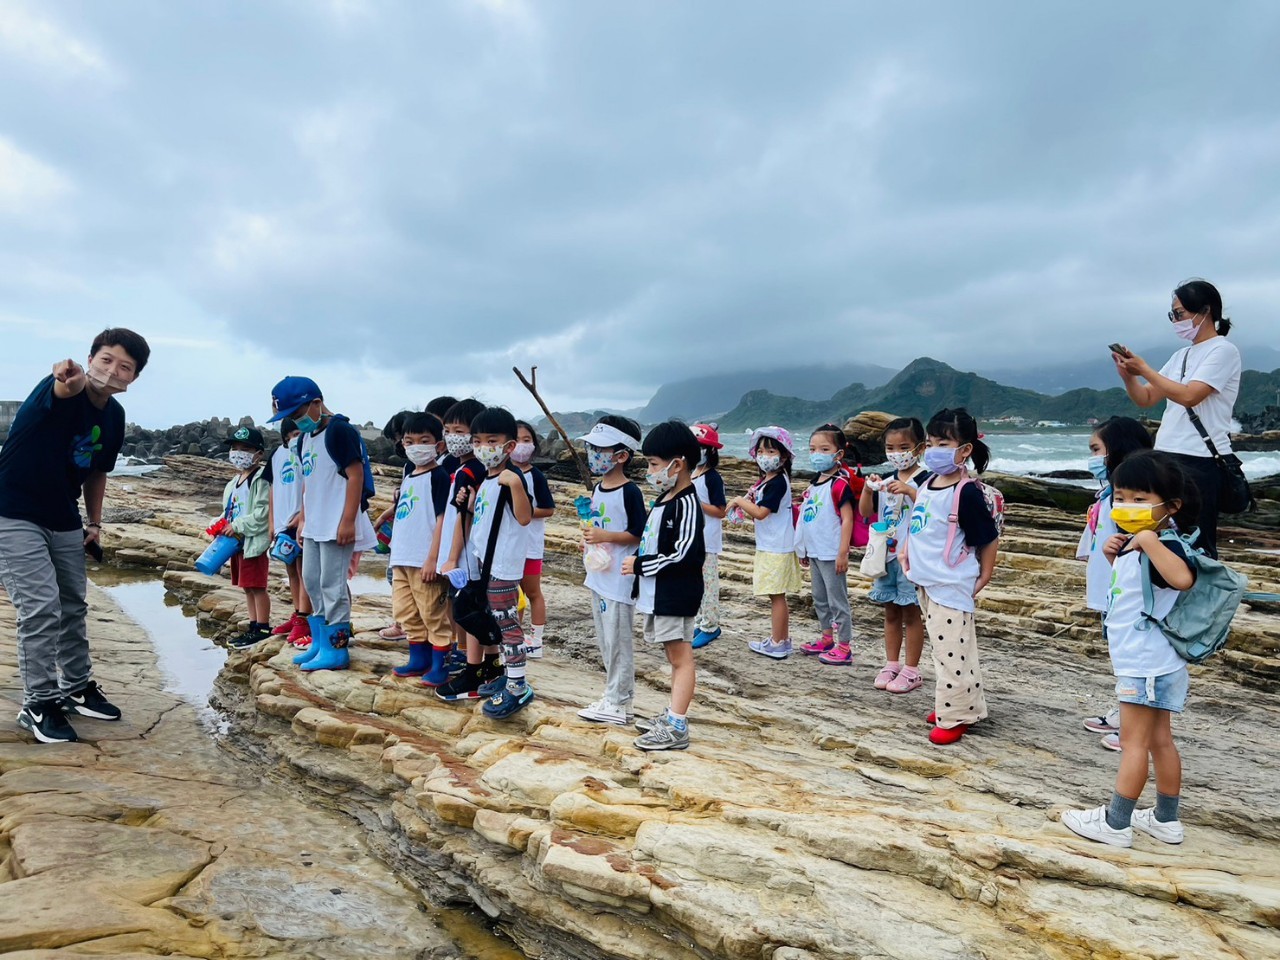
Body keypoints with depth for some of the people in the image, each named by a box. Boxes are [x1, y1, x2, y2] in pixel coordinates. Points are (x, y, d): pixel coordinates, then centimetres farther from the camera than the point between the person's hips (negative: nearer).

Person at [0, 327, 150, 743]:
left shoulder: (114, 416, -1)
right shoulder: (60, 389, -21)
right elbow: (63, 391, -49)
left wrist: (94, 523, 10)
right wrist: (70, 381, -71)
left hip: (65, 522, 7)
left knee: (73, 607, 16)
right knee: (41, 608, -12)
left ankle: (76, 689, 32)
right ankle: (38, 704, 3)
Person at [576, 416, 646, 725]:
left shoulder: (629, 492, -15)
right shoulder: (598, 489, 11)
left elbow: (639, 534, -16)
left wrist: (604, 536, -23)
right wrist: (588, 539, 6)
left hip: (619, 580, -9)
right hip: (599, 576, 9)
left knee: (618, 640, 0)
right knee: (605, 640, 16)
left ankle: (617, 703, 9)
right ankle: (615, 695, 28)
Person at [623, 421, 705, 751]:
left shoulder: (687, 504, -18)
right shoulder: (663, 500, 12)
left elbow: (685, 555, -24)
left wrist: (640, 565, -18)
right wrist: (639, 564, 8)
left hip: (676, 596, -10)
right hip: (657, 593, 10)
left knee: (681, 658, -2)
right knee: (674, 657, 18)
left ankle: (677, 728, 3)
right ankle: (673, 714, 29)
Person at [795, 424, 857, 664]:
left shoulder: (839, 484, -15)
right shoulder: (814, 484, 11)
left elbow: (847, 520, -17)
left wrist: (843, 552, -20)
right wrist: (804, 549, 19)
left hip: (831, 554, -9)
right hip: (815, 552, 9)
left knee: (837, 600, 0)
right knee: (820, 599, 18)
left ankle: (844, 647, 9)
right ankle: (827, 639, 32)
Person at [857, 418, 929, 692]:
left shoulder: (924, 480, -9)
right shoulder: (886, 481, 9)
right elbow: (865, 512, 7)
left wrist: (909, 491, -29)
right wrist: (868, 488, -9)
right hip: (887, 554, 6)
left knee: (911, 613, 3)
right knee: (891, 612, 14)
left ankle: (911, 670, 13)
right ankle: (892, 664, 24)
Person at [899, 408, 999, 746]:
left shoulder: (967, 493, -18)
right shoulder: (927, 484, 6)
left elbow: (989, 539, -11)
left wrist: (983, 578, -5)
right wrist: (906, 551, 11)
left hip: (952, 586, -8)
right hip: (927, 581, 9)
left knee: (951, 651, -2)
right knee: (943, 649, 18)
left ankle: (955, 716, 12)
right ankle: (960, 705, 32)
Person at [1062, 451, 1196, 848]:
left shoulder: (1164, 545, -22)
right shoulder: (1136, 544, 7)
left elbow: (1183, 578, -44)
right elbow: (1130, 584, 24)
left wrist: (1149, 540, -38)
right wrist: (1115, 557, 5)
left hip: (1147, 664, -10)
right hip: (1151, 662, 10)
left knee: (1134, 742, 0)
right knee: (1160, 741, 17)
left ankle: (1115, 824, 11)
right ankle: (1166, 820, 29)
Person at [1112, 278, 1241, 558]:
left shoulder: (1223, 351, -6)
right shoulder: (1182, 355, 17)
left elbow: (1189, 396, -18)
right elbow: (1146, 399, 17)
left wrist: (1143, 369, -13)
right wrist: (1127, 374, -2)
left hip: (1201, 461, -8)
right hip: (1167, 456, 8)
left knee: (1197, 542, -5)